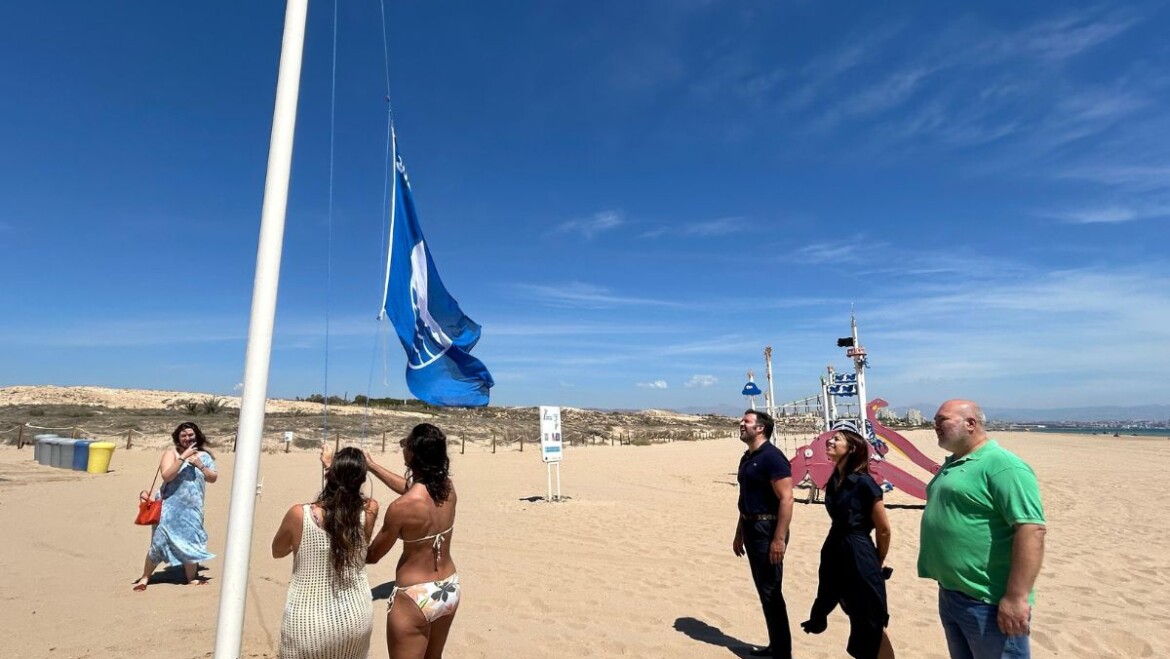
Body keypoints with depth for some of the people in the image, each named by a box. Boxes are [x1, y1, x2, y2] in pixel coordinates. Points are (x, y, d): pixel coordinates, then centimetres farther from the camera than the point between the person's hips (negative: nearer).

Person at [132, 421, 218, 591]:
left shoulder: (204, 455, 6)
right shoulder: (171, 453, -5)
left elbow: (213, 478, 4)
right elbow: (166, 476, -19)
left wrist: (200, 465, -11)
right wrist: (183, 457, -25)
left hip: (192, 507, 3)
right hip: (170, 505, -3)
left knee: (190, 541, 7)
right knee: (160, 541, -2)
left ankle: (192, 577, 19)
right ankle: (145, 577, 16)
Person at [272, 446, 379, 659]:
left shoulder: (299, 515, -18)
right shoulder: (369, 512, -12)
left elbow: (277, 551, 4)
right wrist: (330, 464, 21)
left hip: (309, 619, -2)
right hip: (356, 617, 2)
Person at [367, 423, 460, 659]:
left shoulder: (401, 507, -25)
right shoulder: (448, 488, -6)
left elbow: (372, 556, -10)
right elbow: (411, 487, 16)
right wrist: (373, 466, 23)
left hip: (415, 598, -6)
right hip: (449, 590, 7)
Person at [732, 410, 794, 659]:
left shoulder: (772, 457, -15)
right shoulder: (747, 458, 12)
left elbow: (786, 499, -21)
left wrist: (779, 538, -24)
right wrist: (739, 533, 21)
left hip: (767, 529, -9)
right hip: (752, 528, 9)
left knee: (771, 592, -2)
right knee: (764, 591, 16)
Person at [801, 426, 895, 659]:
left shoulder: (864, 482, -19)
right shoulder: (834, 480, 4)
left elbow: (884, 529, -12)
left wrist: (879, 562, 2)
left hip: (859, 557, -7)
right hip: (835, 552, 7)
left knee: (871, 626, 6)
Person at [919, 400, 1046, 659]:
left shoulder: (1002, 466, -18)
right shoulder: (952, 464, 12)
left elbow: (1031, 529, -25)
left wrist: (1016, 597, -28)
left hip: (988, 601, -9)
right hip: (949, 594, 9)